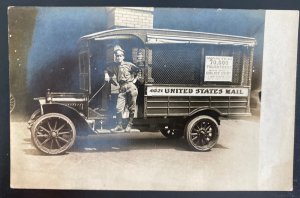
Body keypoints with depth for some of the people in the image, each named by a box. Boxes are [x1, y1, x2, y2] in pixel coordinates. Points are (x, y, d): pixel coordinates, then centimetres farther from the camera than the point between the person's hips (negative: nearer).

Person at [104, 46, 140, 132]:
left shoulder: (128, 64, 1)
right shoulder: (114, 66, 11)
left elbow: (139, 70, 8)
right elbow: (107, 70, 28)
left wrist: (135, 79, 4)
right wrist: (106, 75, 9)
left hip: (131, 87, -3)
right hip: (122, 89, 4)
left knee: (131, 108, 2)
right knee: (119, 108, -5)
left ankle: (129, 126, 10)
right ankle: (119, 126, 4)